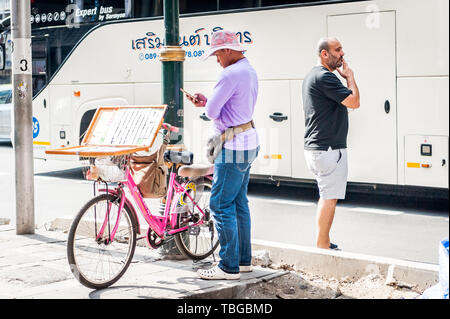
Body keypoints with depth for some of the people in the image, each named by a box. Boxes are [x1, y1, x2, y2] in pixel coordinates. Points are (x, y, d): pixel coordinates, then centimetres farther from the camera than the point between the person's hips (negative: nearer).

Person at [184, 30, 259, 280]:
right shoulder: (249, 70, 15)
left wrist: (208, 105, 4)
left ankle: (229, 267, -3)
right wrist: (205, 101, 10)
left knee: (221, 205, -6)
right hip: (248, 140, 11)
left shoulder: (231, 74, -19)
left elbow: (212, 111, -19)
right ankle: (244, 259, 22)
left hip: (233, 147, -11)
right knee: (239, 203, 15)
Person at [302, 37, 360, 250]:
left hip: (313, 148, 11)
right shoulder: (324, 77, -16)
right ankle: (322, 245, -2)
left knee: (327, 196, 17)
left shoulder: (312, 76, 18)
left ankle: (323, 243, 24)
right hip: (329, 148, -11)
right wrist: (350, 77, -5)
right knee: (329, 198, -6)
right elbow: (354, 101, -17)